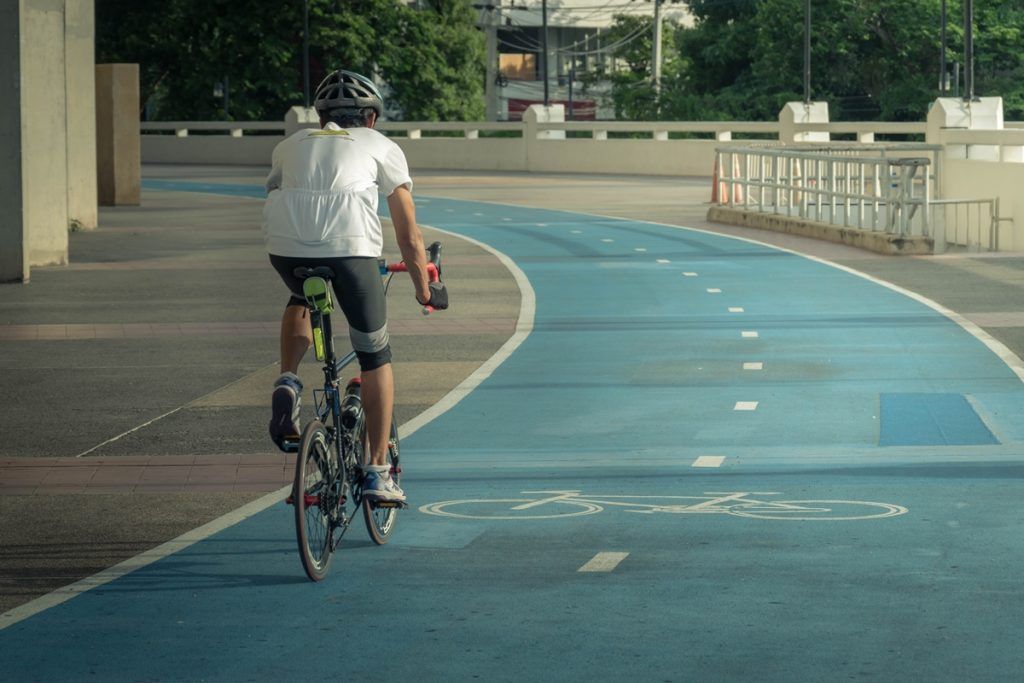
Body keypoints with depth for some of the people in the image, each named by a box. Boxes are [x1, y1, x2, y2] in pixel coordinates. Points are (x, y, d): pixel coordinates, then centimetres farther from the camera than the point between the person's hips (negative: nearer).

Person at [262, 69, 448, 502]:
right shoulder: (381, 147, 26)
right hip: (350, 242, -2)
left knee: (301, 300, 38)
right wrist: (424, 290, 40)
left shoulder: (292, 145, 33)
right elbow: (409, 236, 27)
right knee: (375, 358, 14)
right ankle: (377, 471, 11)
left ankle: (288, 382, 13)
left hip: (285, 242, 2)